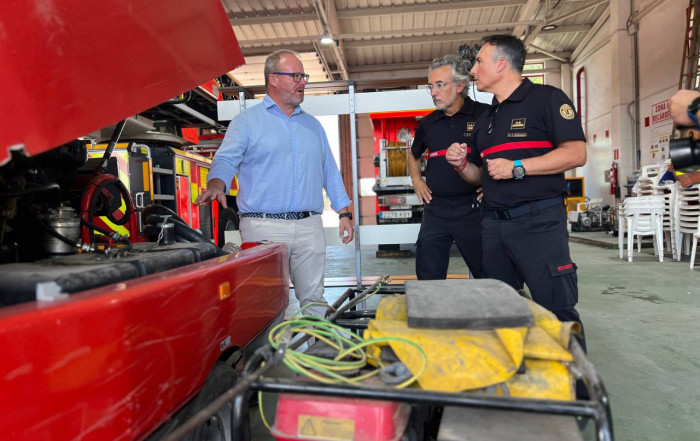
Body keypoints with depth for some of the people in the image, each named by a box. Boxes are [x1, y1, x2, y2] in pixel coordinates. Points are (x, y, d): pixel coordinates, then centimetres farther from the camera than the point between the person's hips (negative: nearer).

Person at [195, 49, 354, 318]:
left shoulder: (313, 125, 21)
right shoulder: (247, 121, 7)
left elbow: (330, 172, 20)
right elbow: (225, 161, -3)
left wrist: (344, 214, 14)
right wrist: (216, 185, -25)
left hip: (309, 227, 4)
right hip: (264, 227, -3)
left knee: (313, 299, 8)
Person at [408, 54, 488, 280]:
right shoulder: (428, 123, 10)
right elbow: (414, 155, 28)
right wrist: (417, 180, 13)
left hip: (472, 208, -4)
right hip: (435, 210, 4)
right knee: (428, 281, 9)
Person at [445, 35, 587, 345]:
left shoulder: (546, 98, -2)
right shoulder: (485, 119, 19)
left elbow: (576, 154, -11)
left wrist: (517, 167, -16)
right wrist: (462, 165, 3)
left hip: (539, 221, -7)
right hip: (494, 224, 7)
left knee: (557, 310, -3)